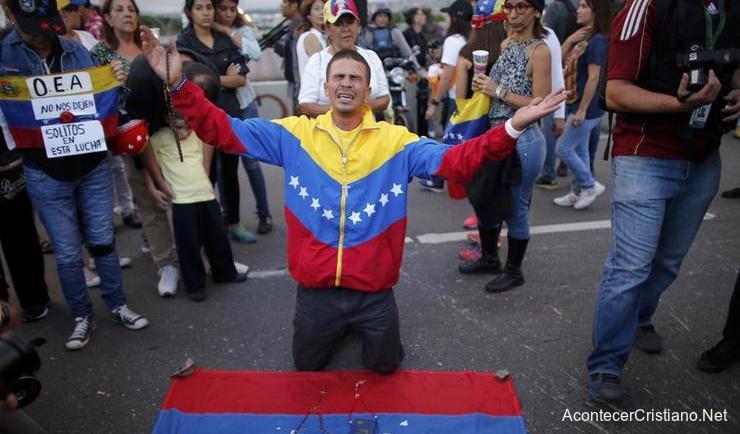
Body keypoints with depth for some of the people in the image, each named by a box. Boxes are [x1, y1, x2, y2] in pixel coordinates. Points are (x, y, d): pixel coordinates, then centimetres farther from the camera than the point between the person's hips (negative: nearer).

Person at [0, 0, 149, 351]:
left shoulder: (77, 51, -1)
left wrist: (115, 81, -12)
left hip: (93, 165, 2)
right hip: (46, 174, -1)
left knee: (102, 242, 13)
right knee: (67, 253, 8)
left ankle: (117, 307, 30)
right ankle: (82, 317, 27)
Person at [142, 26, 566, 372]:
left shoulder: (396, 140, -7)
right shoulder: (295, 134, -5)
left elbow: (456, 160, -16)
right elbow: (224, 131, -7)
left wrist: (512, 127, -29)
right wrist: (179, 84, -18)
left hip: (373, 289, -1)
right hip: (316, 286, 1)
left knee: (386, 365, 22)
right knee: (307, 365, 24)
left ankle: (364, 324, 54)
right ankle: (339, 325, 55)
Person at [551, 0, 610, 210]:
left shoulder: (597, 41, -17)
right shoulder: (583, 38, 11)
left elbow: (593, 78, -22)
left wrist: (582, 109, -23)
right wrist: (570, 40, -3)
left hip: (587, 108, -9)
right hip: (577, 104, 9)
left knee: (564, 149, -4)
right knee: (580, 150, 14)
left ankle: (590, 186, 9)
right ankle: (578, 193, 23)